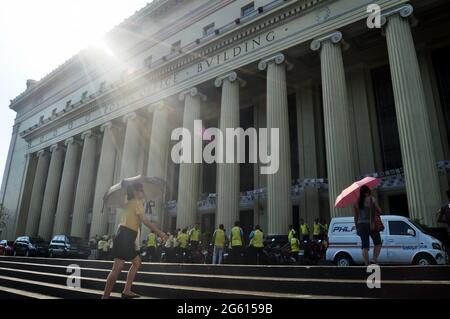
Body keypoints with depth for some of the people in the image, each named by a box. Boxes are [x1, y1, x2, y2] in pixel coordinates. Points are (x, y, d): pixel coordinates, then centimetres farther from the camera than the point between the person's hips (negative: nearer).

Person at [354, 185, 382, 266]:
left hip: (361, 225, 3)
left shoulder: (356, 202, 5)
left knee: (365, 247, 6)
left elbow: (356, 216, 8)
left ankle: (367, 264, 4)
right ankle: (374, 259, -3)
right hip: (371, 225, -3)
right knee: (378, 243, 14)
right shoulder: (372, 199, -5)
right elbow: (379, 211, -3)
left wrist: (357, 228, 14)